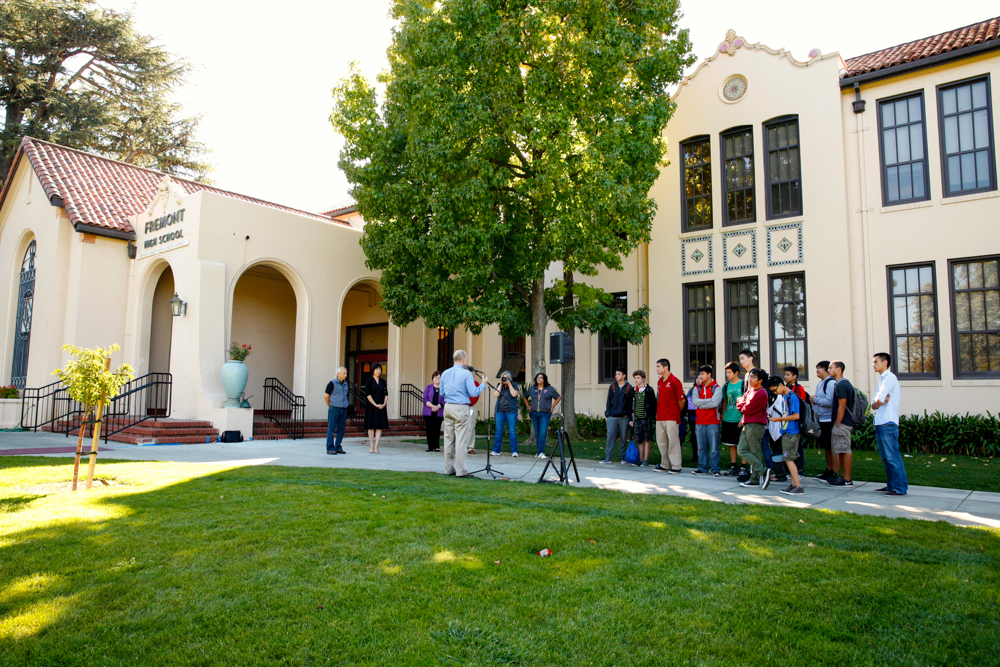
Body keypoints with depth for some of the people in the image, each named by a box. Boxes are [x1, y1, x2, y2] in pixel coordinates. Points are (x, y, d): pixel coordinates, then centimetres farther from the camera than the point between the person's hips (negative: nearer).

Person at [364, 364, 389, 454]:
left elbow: (386, 394, 8)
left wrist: (384, 404, -7)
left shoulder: (383, 382, 10)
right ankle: (371, 447, 8)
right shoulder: (368, 381, -2)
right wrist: (375, 405, -14)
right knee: (371, 426, 1)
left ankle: (376, 447, 2)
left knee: (380, 426, 0)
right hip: (371, 406, -4)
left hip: (381, 407, 4)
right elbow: (368, 394, -9)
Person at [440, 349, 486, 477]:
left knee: (448, 439, 10)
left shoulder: (445, 373, 9)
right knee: (461, 440, -3)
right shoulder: (466, 373, -9)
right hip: (461, 409, -6)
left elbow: (442, 393, 16)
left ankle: (448, 468, 16)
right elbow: (473, 393, -11)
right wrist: (483, 385, 5)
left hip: (448, 408, 6)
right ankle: (461, 471, -2)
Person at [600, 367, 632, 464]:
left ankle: (622, 457, 16)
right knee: (610, 437, -3)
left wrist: (630, 418, 0)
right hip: (612, 416, 1)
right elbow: (609, 401, 11)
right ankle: (608, 458, 1)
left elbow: (630, 403, 3)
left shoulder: (629, 388, 3)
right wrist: (607, 413, 2)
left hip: (624, 417, -1)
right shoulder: (612, 387, 10)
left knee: (624, 438, 5)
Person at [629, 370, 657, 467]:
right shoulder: (634, 391, 12)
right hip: (637, 419, 5)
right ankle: (641, 459, 14)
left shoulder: (649, 390, -2)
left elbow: (653, 405, -4)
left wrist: (653, 418, -9)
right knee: (639, 440, 7)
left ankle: (646, 460, 1)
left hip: (647, 418, -5)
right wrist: (631, 419, 13)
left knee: (647, 439, -2)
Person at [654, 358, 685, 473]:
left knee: (673, 442, -2)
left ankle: (676, 466, 5)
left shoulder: (674, 381, -10)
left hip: (671, 418, -8)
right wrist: (659, 413, 15)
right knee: (661, 441, 11)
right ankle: (665, 465, 21)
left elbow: (681, 400, -7)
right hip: (660, 417, 8)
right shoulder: (659, 382, 14)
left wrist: (676, 413, 5)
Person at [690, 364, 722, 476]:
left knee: (714, 448, -3)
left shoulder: (716, 388, -1)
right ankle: (703, 468, 15)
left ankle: (715, 469, 5)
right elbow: (695, 401, -3)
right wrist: (709, 400, -9)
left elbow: (715, 403, -15)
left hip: (713, 422, -4)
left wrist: (701, 404, -6)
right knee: (701, 447, 8)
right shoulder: (698, 388, 13)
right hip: (699, 422, 4)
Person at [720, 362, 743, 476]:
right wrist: (722, 416, 13)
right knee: (731, 444, 9)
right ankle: (733, 467, 16)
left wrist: (744, 418, -10)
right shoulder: (726, 386, 10)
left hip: (740, 419, -5)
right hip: (728, 419, 5)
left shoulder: (743, 384, -5)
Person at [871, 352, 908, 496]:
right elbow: (874, 404, 14)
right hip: (880, 423, 9)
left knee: (892, 457, -9)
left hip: (888, 424, -9)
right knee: (885, 457, 12)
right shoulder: (881, 379, 20)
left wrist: (880, 401, 6)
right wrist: (882, 401, -6)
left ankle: (900, 488, -6)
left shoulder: (889, 377, -8)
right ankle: (891, 484, 19)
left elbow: (878, 400, -16)